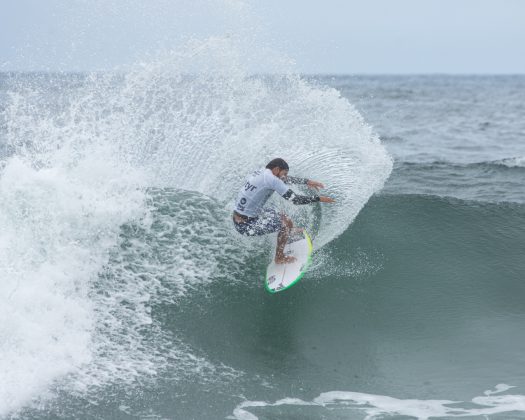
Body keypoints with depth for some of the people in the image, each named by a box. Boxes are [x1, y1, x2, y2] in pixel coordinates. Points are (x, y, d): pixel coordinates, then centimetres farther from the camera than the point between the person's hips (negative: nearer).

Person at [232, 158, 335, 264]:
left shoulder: (261, 172, 8)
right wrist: (318, 199, -8)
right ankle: (280, 258, 11)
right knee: (286, 223, -1)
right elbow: (295, 199, -18)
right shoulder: (272, 179, -20)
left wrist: (307, 181, 30)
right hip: (246, 226, -9)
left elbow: (286, 179, 25)